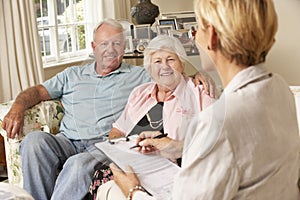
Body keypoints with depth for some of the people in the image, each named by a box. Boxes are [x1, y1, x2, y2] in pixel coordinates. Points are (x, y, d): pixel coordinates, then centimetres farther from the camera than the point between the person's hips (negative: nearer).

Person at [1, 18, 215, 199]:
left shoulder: (139, 76, 17)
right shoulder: (73, 75, 24)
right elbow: (39, 91, 19)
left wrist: (197, 78, -13)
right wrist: (18, 107, -1)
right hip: (67, 141, 4)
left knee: (79, 165, -36)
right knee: (34, 140, -27)